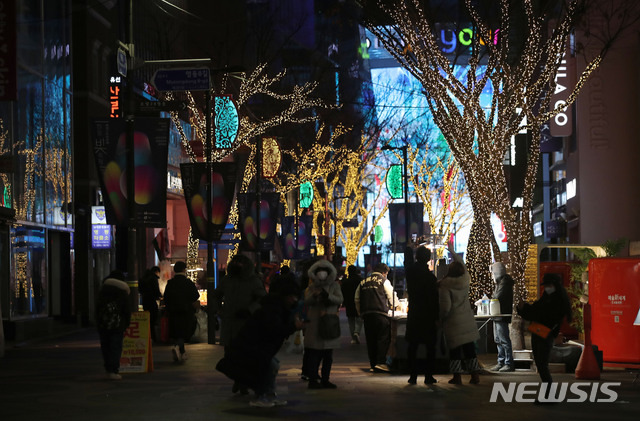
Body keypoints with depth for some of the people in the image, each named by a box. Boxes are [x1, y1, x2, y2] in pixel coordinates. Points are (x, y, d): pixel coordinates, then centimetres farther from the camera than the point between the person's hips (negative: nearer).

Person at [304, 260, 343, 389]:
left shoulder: (334, 285, 8)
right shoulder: (312, 287, 7)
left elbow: (339, 299, -7)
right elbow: (306, 300, -8)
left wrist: (328, 296, -25)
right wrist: (314, 296, -29)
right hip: (315, 323, -2)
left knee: (328, 355, 7)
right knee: (314, 354, -4)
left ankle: (325, 379, 15)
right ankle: (312, 379, 0)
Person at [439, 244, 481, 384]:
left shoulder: (445, 285, -13)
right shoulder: (465, 281, 1)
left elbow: (445, 306, -16)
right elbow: (463, 266, 20)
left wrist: (441, 318, 2)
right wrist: (453, 253, 31)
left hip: (453, 322, -4)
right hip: (467, 320, 4)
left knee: (454, 348, 3)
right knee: (469, 347, 9)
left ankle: (457, 376, 4)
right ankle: (475, 374, 9)